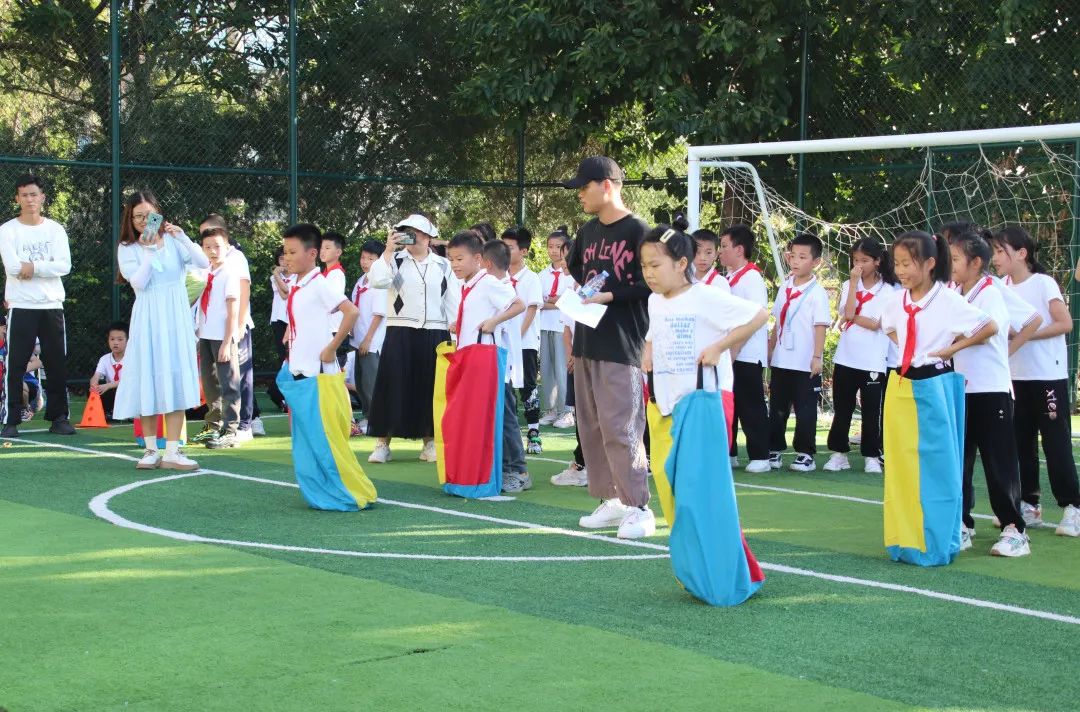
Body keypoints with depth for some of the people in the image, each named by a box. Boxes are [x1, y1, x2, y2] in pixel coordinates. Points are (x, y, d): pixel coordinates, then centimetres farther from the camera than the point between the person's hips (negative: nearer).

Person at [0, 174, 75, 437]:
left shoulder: (55, 229, 7)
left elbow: (64, 266, -7)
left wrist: (32, 267, -13)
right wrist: (46, 266, -8)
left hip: (52, 306, 3)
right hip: (21, 307, -3)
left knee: (58, 365, 6)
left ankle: (58, 417, 15)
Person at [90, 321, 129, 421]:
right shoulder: (105, 359, -4)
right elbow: (95, 377, -19)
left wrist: (108, 386, -42)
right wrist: (94, 384, -45)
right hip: (112, 395, 3)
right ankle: (107, 413, -6)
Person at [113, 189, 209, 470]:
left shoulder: (173, 241, 4)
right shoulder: (127, 249, 2)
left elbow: (203, 263, -10)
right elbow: (139, 283, -12)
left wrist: (182, 237, -19)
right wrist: (149, 250, -17)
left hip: (176, 318, 1)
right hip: (148, 320, -1)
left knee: (176, 379, -3)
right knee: (148, 380, 1)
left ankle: (172, 451, -2)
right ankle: (151, 449, 11)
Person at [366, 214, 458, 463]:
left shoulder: (443, 265, 8)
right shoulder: (395, 260, 3)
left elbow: (453, 302, 7)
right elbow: (377, 281, -16)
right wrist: (388, 250, -16)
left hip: (435, 334, 1)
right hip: (400, 333, -1)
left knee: (430, 388, 5)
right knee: (393, 386, -4)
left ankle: (430, 441, 17)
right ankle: (382, 443, 2)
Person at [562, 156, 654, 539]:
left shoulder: (638, 231, -10)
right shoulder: (588, 231, 13)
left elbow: (652, 284, -14)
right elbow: (573, 267, 31)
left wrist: (611, 295, -20)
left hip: (621, 348, -8)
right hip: (586, 344, 8)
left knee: (620, 428, -10)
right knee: (591, 427, 10)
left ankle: (639, 507, -4)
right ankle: (612, 500, 18)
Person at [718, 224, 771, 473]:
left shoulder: (752, 279, -12)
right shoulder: (728, 279, 14)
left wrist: (733, 349, -20)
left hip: (748, 356, -8)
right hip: (728, 355, 8)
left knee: (751, 406, -4)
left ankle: (760, 456, 2)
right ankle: (727, 453, 20)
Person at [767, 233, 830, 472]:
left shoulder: (817, 293, -9)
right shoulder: (785, 288, 9)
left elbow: (820, 326, -12)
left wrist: (817, 357, -17)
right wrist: (770, 350, 14)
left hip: (805, 363, -6)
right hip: (781, 361, 6)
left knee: (805, 410, 1)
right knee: (777, 408, 11)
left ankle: (805, 454, 9)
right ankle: (774, 450, 20)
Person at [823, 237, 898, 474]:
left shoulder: (887, 290, -3)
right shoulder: (848, 285, 6)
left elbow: (875, 324, -12)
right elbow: (847, 313, -12)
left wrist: (851, 318, -8)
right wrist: (854, 282, -11)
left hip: (872, 362, -3)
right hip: (845, 358, 3)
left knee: (871, 411, 3)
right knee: (842, 409, 8)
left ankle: (871, 457, 12)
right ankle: (839, 454, 16)